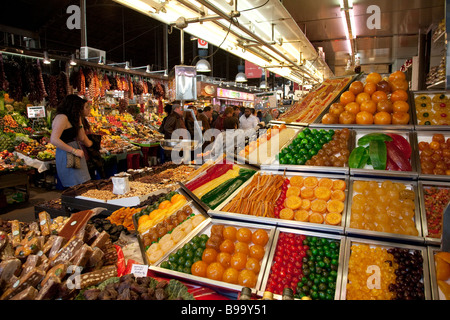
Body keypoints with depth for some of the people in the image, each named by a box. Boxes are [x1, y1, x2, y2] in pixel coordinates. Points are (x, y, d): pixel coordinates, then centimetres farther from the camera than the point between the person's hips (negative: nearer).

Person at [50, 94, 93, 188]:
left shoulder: (70, 119, 17)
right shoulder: (62, 117, -12)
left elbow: (81, 137, 18)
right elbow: (54, 140, -24)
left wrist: (79, 120, 19)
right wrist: (74, 151, -21)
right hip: (67, 157, -9)